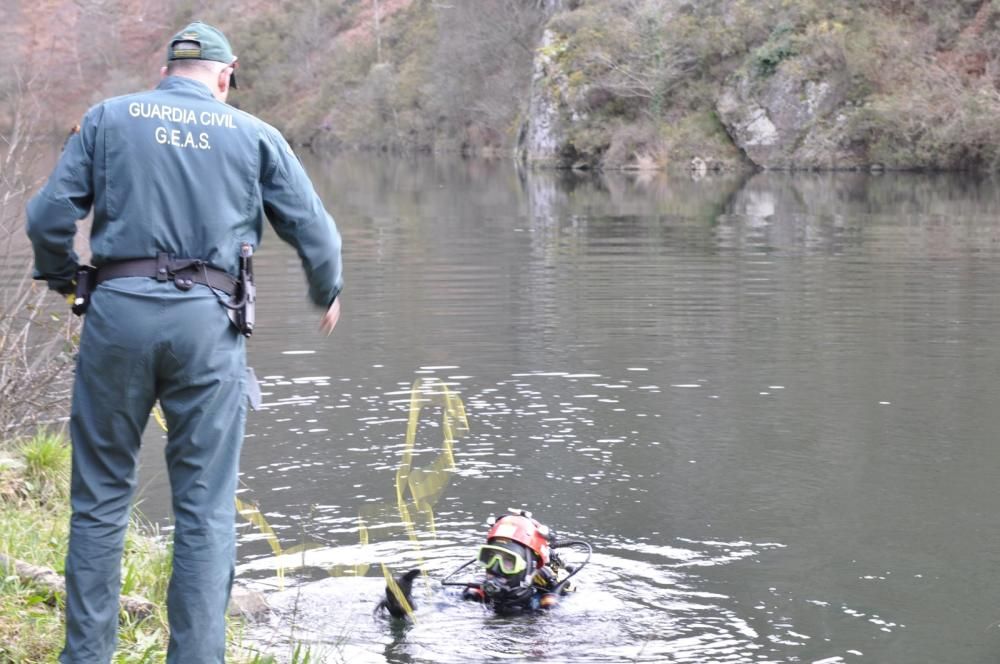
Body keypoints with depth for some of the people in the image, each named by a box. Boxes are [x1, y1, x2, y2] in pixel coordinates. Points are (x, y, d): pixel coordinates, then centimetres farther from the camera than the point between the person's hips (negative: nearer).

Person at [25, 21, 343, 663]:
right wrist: (328, 295, 30)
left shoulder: (108, 117, 11)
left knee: (100, 500, 10)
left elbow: (49, 216, 4)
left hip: (118, 313, 1)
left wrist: (63, 279, 23)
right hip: (207, 321, -1)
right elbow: (315, 232, 11)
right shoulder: (254, 134, 11)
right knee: (206, 509, 4)